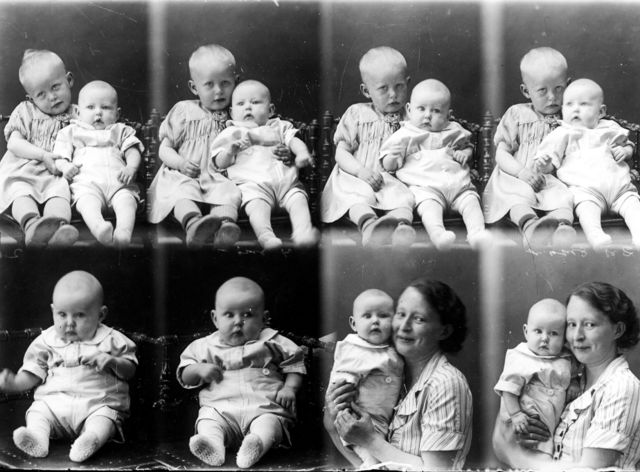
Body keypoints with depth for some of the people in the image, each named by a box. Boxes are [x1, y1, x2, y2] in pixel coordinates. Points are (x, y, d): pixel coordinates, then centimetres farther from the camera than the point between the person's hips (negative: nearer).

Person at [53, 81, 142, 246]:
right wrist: (65, 167, -4)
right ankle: (99, 228, -65)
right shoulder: (71, 132, 30)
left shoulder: (121, 131, 32)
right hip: (86, 180, -1)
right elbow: (59, 156, 20)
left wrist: (131, 167, -6)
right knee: (87, 200, -37)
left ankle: (124, 232, -58)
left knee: (126, 199, -34)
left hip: (118, 179, 2)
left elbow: (133, 151, 17)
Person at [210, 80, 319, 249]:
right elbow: (220, 164, 14)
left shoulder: (279, 127, 30)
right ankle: (265, 235, -54)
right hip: (252, 183, -3)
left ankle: (303, 231, -43)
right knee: (257, 203, -34)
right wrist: (230, 151, -9)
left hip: (286, 181, 3)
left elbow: (294, 141, 16)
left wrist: (302, 153, -7)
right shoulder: (231, 134, 22)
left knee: (298, 198, -25)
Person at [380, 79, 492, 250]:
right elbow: (388, 167, 11)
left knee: (470, 200, -22)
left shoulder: (454, 131, 22)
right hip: (424, 186, -4)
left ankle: (477, 232, -38)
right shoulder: (404, 136, 13)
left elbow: (468, 146, 35)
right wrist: (393, 157, -13)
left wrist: (465, 153, 10)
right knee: (429, 204, -34)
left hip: (458, 182, 4)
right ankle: (437, 233, -56)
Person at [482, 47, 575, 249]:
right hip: (518, 179, -1)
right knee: (519, 196, -35)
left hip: (556, 180, 1)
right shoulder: (517, 115, 14)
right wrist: (521, 171, -12)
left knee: (564, 197, -33)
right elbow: (501, 154, 7)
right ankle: (528, 224, -65)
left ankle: (563, 225, -65)